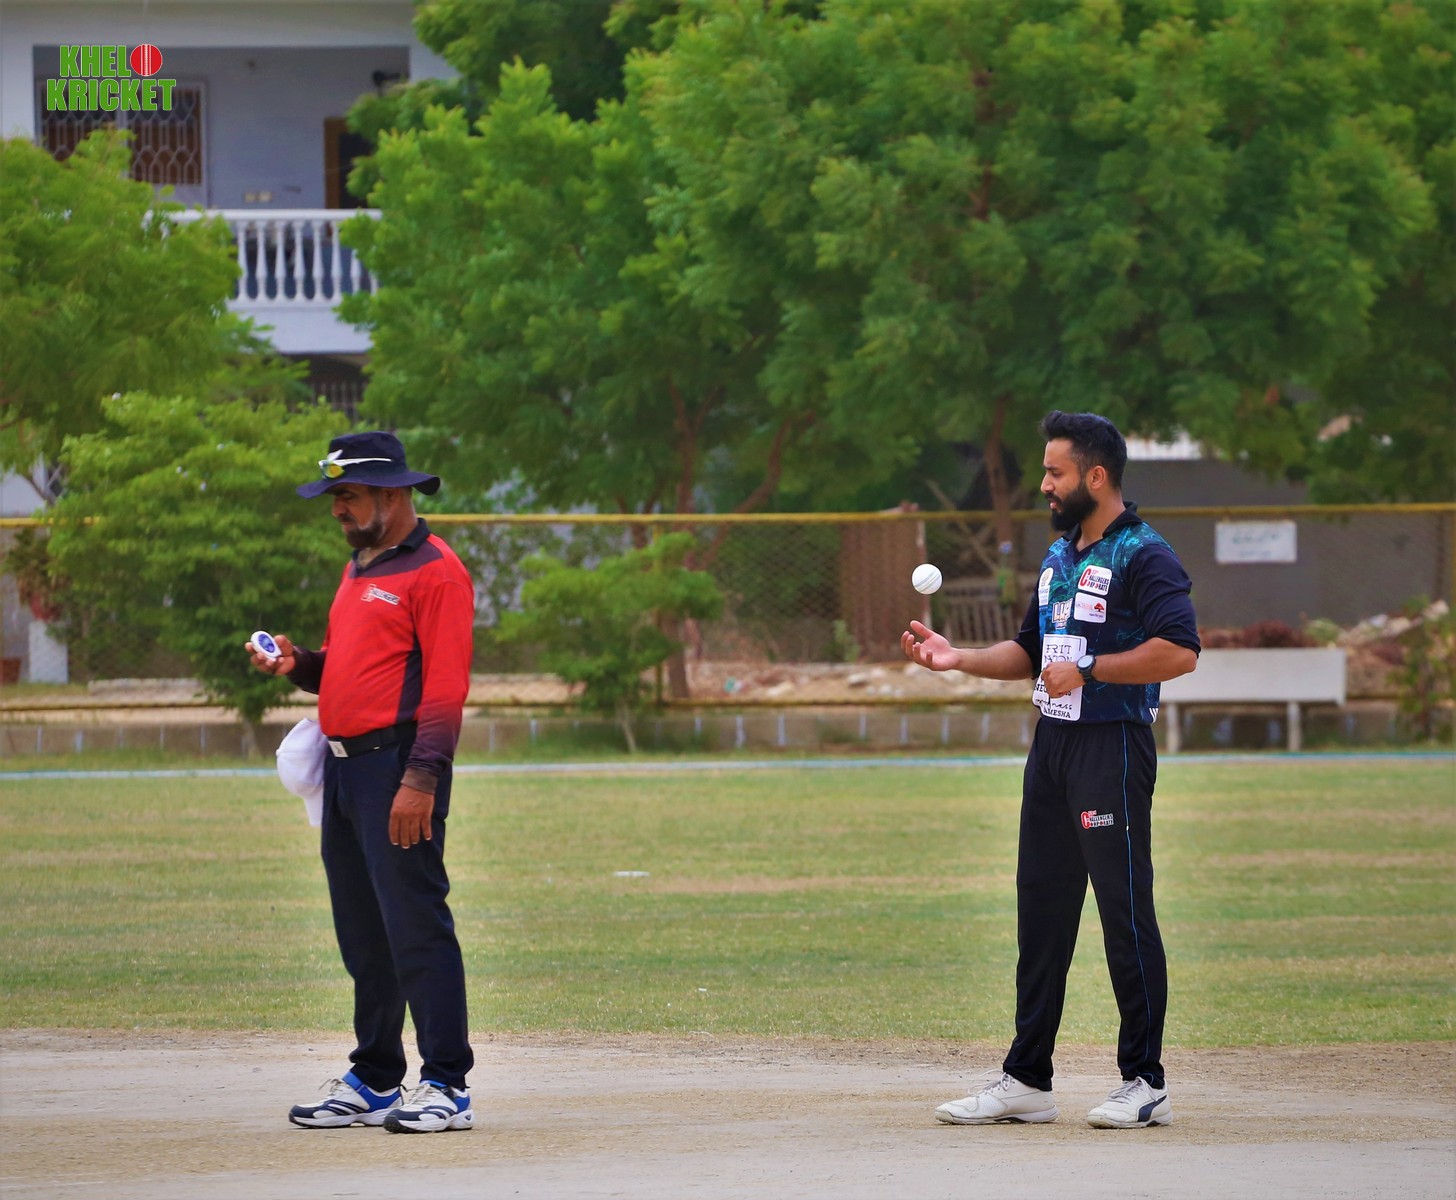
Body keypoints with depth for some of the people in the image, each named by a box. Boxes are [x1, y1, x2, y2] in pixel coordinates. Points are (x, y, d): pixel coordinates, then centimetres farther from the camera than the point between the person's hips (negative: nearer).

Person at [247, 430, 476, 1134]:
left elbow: (445, 686, -15)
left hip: (398, 765, -10)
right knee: (362, 936, 13)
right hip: (344, 763, 10)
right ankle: (373, 1085, 20)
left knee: (415, 925, -12)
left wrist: (421, 779, -23)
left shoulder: (433, 571, -8)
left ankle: (446, 1087, -11)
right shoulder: (357, 571, 21)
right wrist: (298, 665, 8)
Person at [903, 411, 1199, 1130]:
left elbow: (1180, 651, -22)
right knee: (1041, 911, 9)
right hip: (1052, 747, 9)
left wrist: (1088, 670, -20)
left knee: (1126, 913, -7)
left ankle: (1145, 1084, -3)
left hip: (1113, 747, -9)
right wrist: (960, 659, 14)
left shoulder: (1143, 557, -10)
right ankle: (1026, 1082, 13)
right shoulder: (1058, 557, 19)